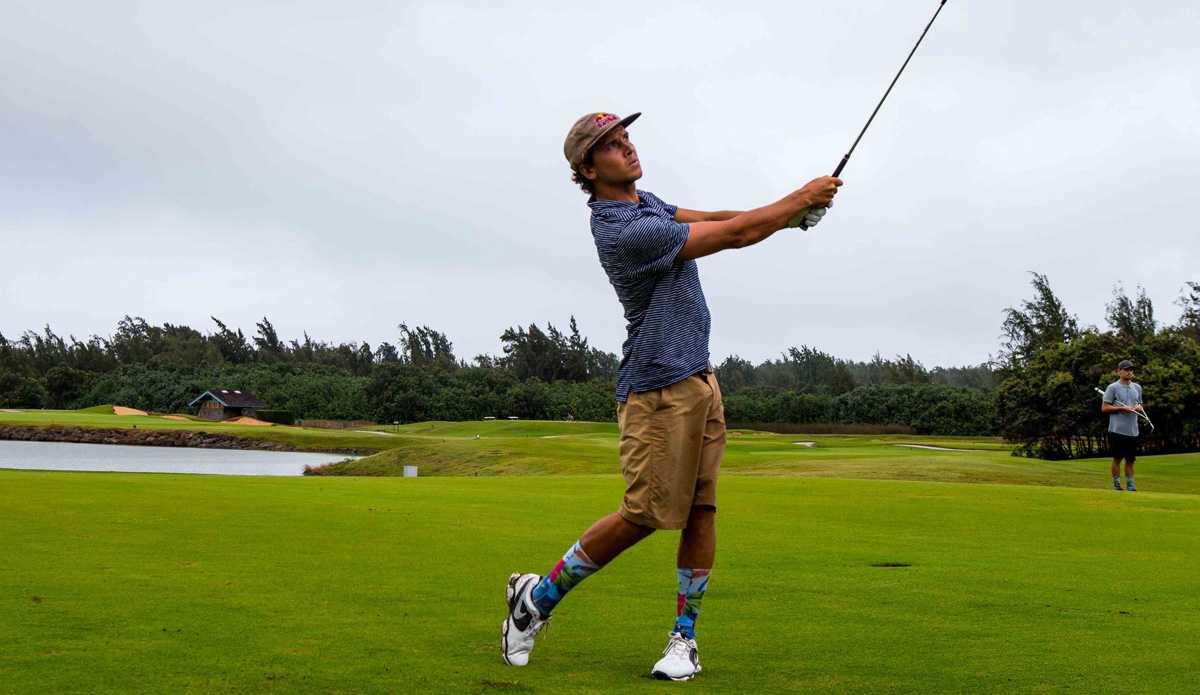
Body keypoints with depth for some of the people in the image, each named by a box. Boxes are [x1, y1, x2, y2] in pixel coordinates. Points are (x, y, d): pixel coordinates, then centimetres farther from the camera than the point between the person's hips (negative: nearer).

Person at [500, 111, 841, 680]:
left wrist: (788, 215, 2)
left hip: (700, 378, 9)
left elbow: (707, 220, 17)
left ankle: (685, 637, 10)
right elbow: (733, 236, -17)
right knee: (645, 515, -7)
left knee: (701, 510, 4)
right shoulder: (625, 232, -20)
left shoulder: (642, 200, 12)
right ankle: (539, 596, 9)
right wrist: (798, 198, -4)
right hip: (657, 389, -9)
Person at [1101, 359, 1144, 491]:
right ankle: (1116, 485, 2)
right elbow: (1104, 407, -5)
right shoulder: (1112, 387, -2)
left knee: (1130, 459, 7)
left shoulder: (1137, 388, 17)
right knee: (1117, 458, -3)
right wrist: (1122, 408, -15)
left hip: (1133, 430, 5)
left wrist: (1139, 407, 3)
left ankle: (1130, 485, 12)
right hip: (1118, 429, -5)